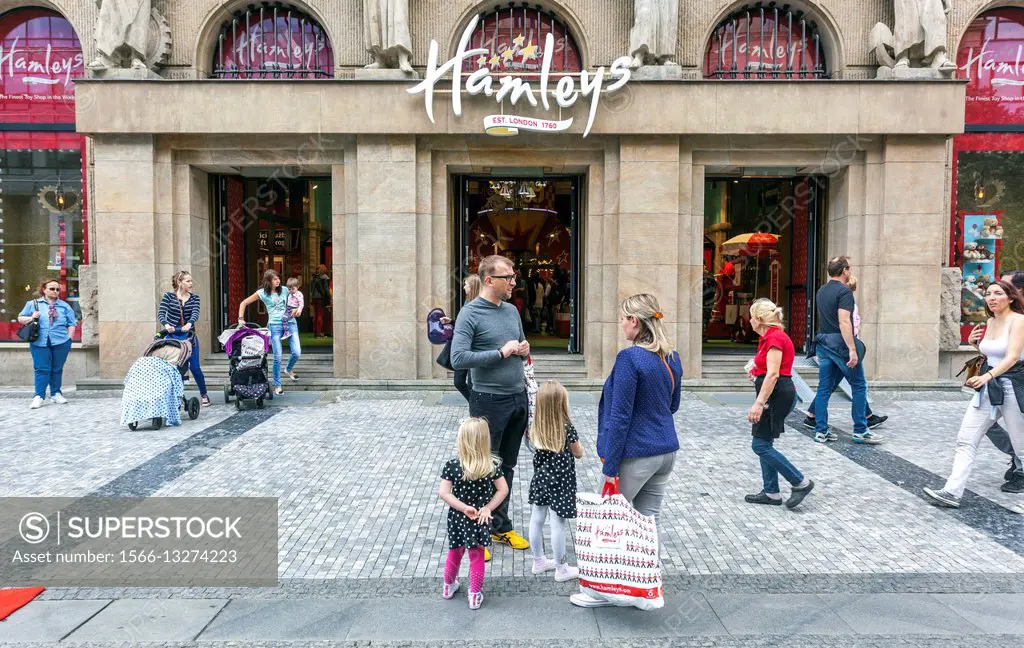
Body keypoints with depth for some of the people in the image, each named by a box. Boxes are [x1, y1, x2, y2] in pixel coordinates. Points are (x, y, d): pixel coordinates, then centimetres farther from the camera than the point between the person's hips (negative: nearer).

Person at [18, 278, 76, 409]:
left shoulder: (64, 305, 9)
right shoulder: (32, 304, 7)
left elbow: (71, 324, 8)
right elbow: (20, 318, 11)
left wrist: (69, 339, 0)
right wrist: (31, 318, -10)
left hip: (60, 343, 1)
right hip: (40, 343, -1)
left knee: (57, 369, 8)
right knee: (42, 369, -4)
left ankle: (56, 394, 18)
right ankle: (39, 396, -1)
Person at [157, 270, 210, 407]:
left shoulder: (194, 298, 2)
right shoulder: (168, 296, -2)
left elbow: (195, 314, -14)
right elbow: (160, 314, -12)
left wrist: (189, 324, -36)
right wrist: (166, 324, -33)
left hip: (189, 336, 1)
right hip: (172, 335, -1)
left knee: (194, 367, -1)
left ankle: (204, 394, 14)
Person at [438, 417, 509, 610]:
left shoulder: (452, 466, -18)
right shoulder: (492, 465, -14)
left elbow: (443, 493, -20)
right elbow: (503, 490, -12)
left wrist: (464, 508, -15)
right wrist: (488, 508, -9)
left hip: (458, 518, 1)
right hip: (480, 519, -1)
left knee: (454, 553, 24)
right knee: (477, 557, 17)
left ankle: (448, 586, 45)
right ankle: (475, 595, 25)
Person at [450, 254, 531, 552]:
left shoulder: (512, 310, 11)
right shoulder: (470, 313, -12)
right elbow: (458, 359, -22)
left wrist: (524, 349, 0)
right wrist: (501, 353, -19)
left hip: (519, 398, 7)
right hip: (489, 401, -7)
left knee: (506, 467, 17)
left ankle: (501, 527, 32)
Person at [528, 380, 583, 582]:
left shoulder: (535, 427, -6)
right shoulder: (567, 429, -19)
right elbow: (579, 454, -6)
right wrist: (578, 446, 13)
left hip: (540, 479, 6)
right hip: (560, 482, -6)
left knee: (536, 520, 15)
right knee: (559, 525, 4)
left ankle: (538, 561, 32)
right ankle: (561, 569, 16)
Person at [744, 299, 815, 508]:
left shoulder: (774, 337, -17)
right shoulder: (771, 336, 14)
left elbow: (773, 374, -23)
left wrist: (759, 403, -25)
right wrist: (757, 370, 35)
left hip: (777, 394, -11)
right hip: (775, 395, 11)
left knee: (761, 445, -6)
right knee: (764, 444, 13)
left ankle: (800, 482, 2)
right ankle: (771, 492, 19)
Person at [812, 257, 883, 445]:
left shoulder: (821, 291, 14)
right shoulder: (844, 291, -12)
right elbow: (844, 321, -21)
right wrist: (852, 349, -23)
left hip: (823, 343, 8)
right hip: (840, 343, -8)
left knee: (824, 388, 8)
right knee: (859, 386, 4)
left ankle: (820, 431, 8)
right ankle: (860, 431, 8)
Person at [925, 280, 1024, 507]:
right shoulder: (989, 323, 10)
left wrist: (987, 376, -37)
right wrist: (975, 343, 4)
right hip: (988, 388, 7)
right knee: (966, 439, -2)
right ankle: (952, 492, -4)